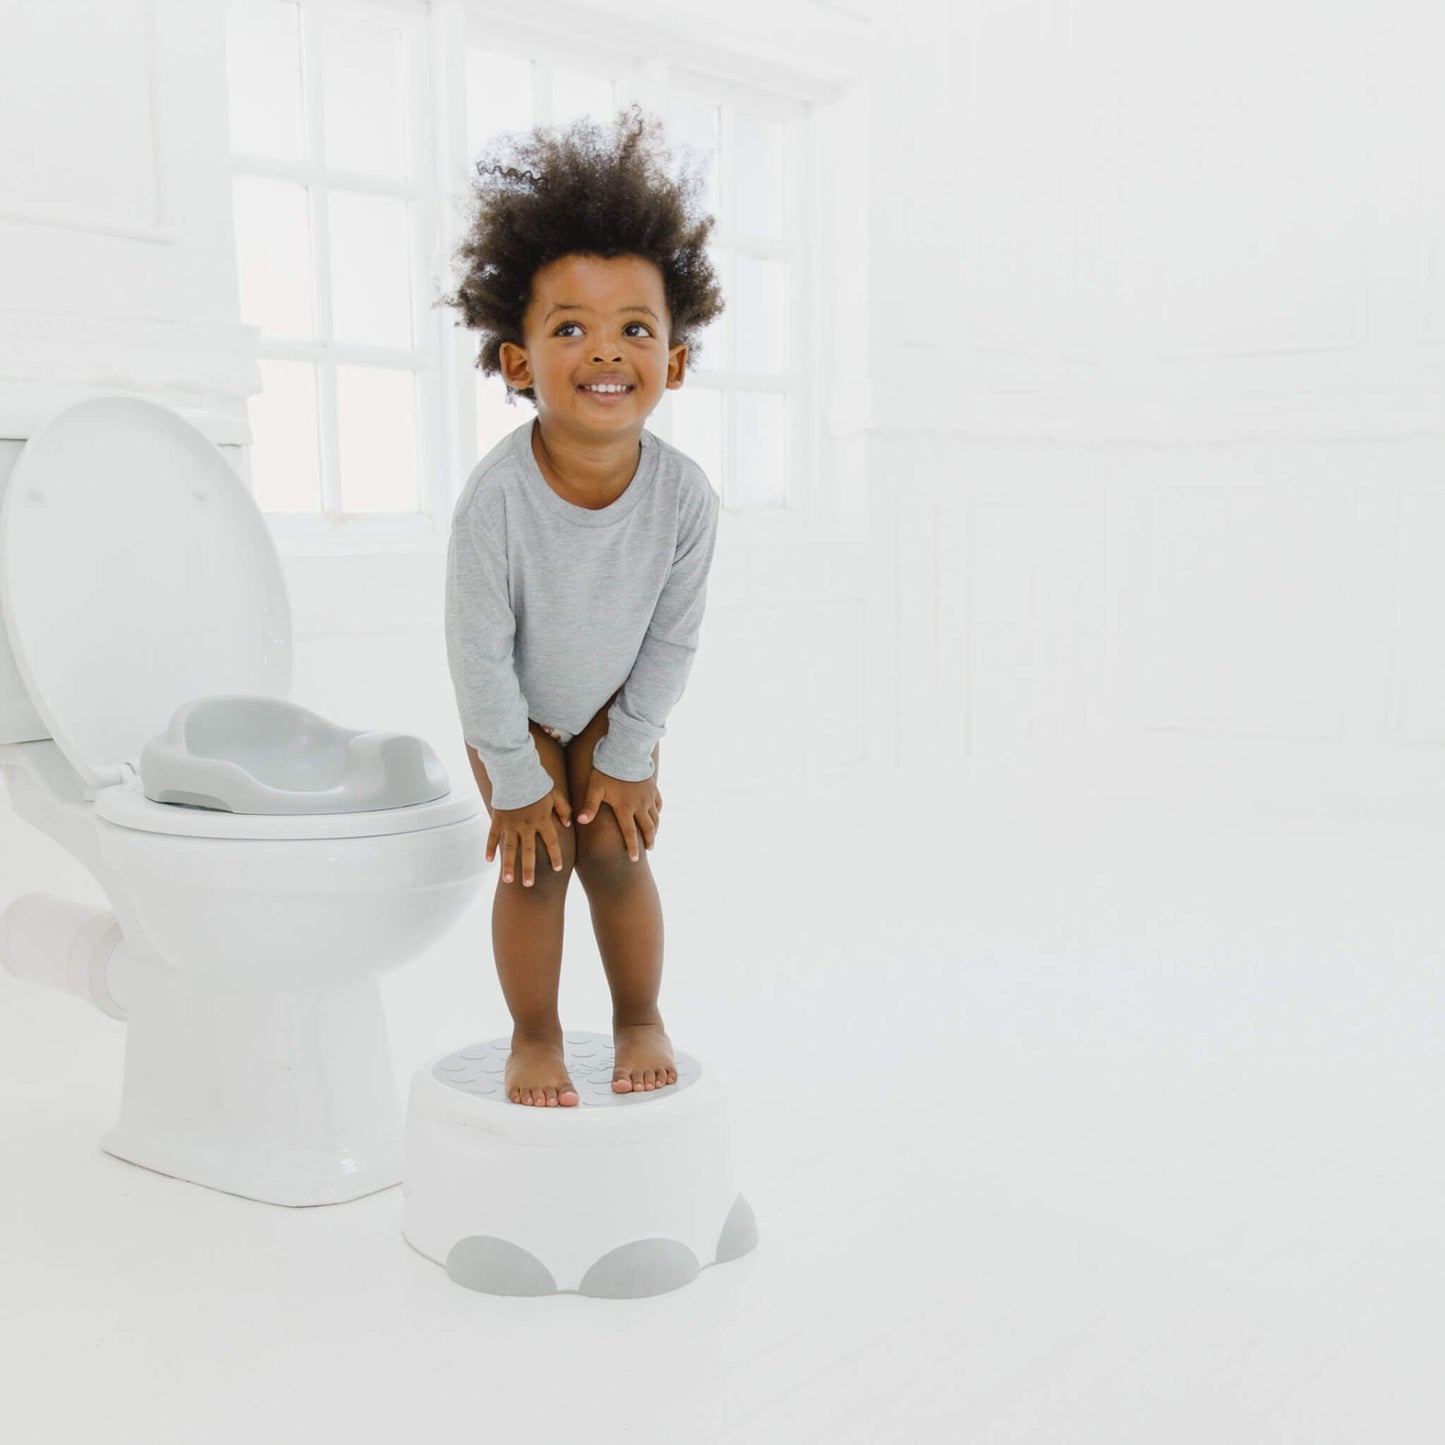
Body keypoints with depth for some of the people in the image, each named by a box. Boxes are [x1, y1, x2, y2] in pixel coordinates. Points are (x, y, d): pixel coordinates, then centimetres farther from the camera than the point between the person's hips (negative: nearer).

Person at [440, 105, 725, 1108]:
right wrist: (516, 782, -16)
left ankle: (642, 1020, 22)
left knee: (616, 853, -1)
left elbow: (673, 639, -15)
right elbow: (481, 651, -24)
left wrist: (625, 759, -8)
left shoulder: (685, 496, -28)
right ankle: (536, 1036, 16)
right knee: (537, 863, -5)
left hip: (615, 703, 1)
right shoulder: (497, 499, -35)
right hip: (513, 708, -1)